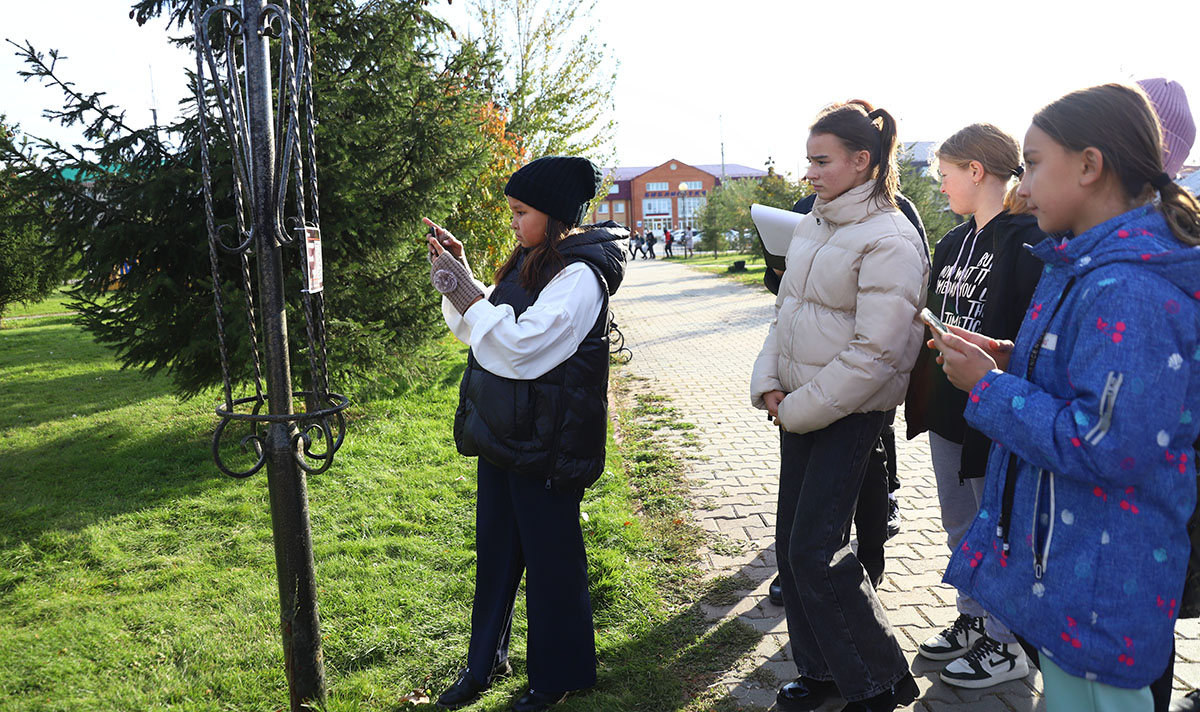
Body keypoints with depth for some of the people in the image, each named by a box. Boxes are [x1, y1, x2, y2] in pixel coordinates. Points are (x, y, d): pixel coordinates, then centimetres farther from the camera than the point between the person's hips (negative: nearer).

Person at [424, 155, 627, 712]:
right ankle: (485, 661, 36)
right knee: (495, 550, 18)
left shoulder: (579, 276, -17)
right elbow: (482, 329, 19)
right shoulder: (531, 264, 10)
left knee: (550, 558, 6)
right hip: (504, 435, 9)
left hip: (547, 445, -9)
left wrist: (465, 293, -19)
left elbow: (521, 345, -26)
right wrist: (459, 274, 7)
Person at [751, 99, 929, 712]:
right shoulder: (813, 225, 10)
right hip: (797, 405, 8)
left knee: (816, 551, -6)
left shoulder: (889, 240, -16)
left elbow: (875, 352, -21)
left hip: (848, 412, -8)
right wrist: (769, 384, 1)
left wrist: (801, 409, -15)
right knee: (792, 541, 12)